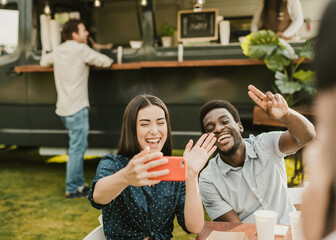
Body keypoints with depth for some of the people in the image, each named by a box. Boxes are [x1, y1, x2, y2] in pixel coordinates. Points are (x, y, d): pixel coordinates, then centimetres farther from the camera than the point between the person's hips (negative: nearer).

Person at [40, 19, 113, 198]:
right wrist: (109, 60, 18)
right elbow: (105, 62, -5)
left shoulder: (57, 51, 13)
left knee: (77, 147, 16)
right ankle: (72, 189, 0)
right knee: (77, 148, -4)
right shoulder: (81, 49, -9)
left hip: (64, 108, 8)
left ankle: (79, 184, 22)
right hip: (77, 108, -8)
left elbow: (43, 62, 31)